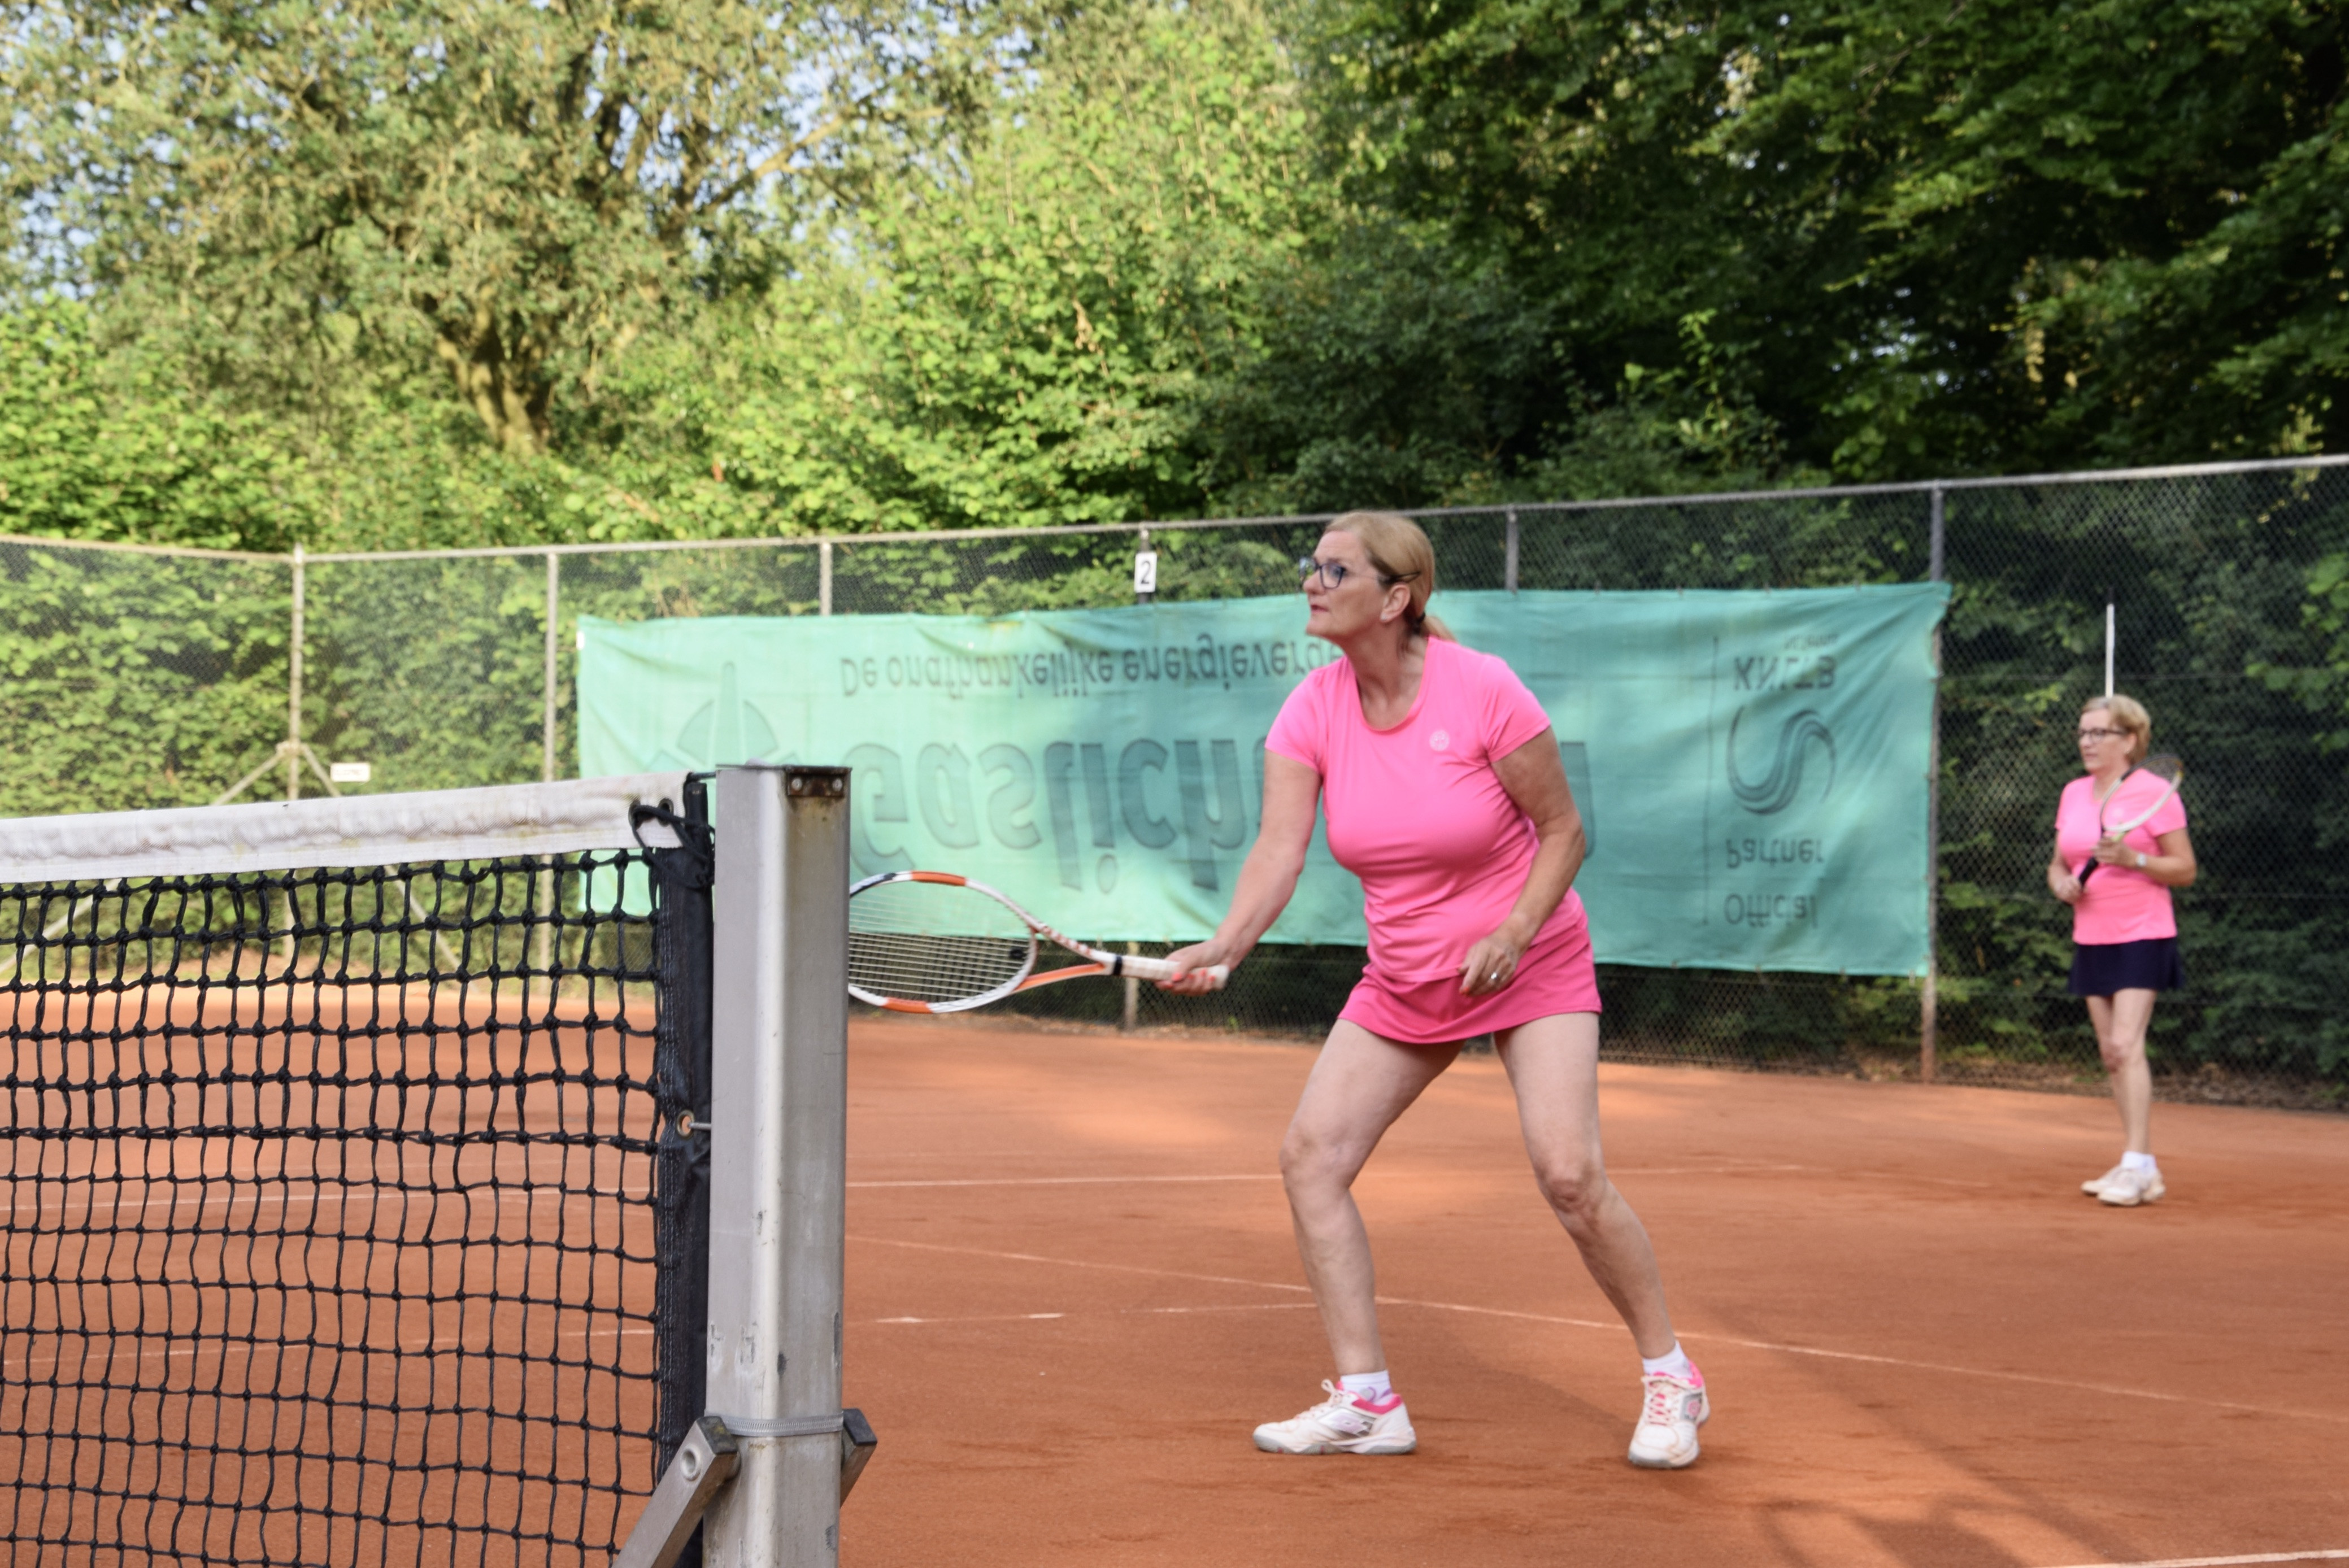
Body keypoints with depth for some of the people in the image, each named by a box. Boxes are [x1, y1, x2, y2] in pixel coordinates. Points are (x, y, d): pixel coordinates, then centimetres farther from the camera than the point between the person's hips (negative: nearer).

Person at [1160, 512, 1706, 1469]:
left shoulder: (1483, 690, -20)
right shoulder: (1311, 713, -8)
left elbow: (1563, 832, -11)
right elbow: (1278, 850, -17)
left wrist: (1514, 933, -25)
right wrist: (1225, 945, -34)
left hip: (1530, 965, -5)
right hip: (1402, 982, 5)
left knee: (1568, 1174, -18)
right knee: (1311, 1154, -7)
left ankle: (1669, 1379, 5)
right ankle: (1366, 1403, 2)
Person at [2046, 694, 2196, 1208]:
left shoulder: (2154, 793, -8)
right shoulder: (2073, 794, 11)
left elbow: (2185, 870, -7)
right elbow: (2059, 863, 19)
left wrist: (2133, 859, -21)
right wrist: (2063, 883, -3)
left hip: (2142, 936, -7)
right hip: (2090, 938, 7)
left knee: (2125, 1046, -16)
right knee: (2112, 1054, 7)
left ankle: (2137, 1166, -15)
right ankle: (2139, 1167, 13)